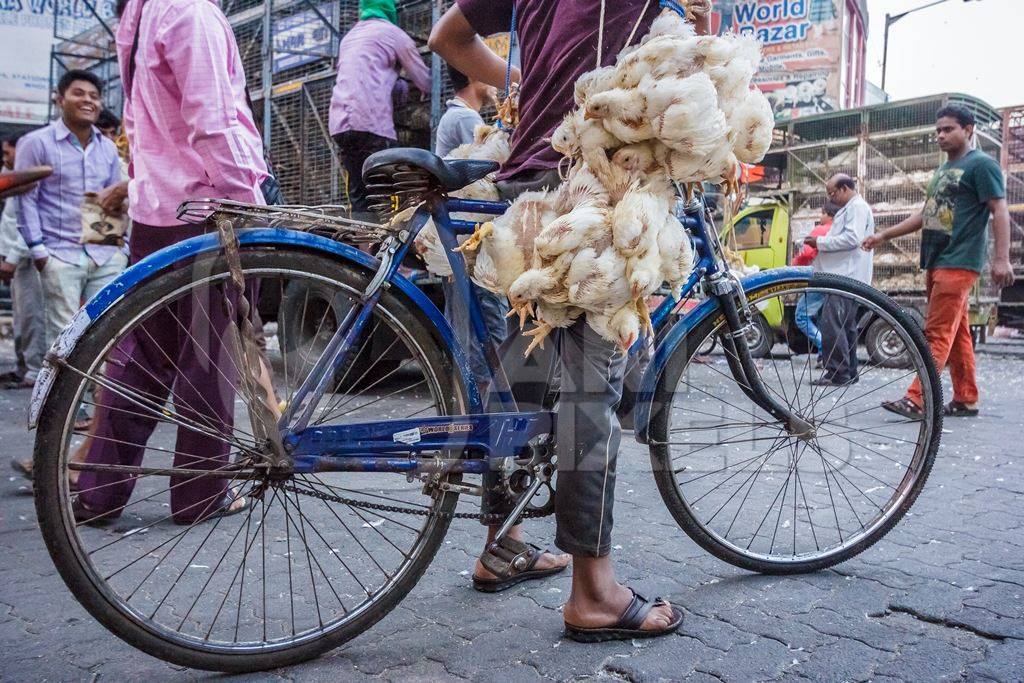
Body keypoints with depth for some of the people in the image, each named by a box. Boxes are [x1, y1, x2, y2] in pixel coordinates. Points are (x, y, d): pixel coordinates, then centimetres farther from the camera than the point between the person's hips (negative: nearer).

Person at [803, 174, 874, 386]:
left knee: (831, 323, -15)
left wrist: (820, 242, -14)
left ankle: (837, 374, -15)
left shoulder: (857, 207, -9)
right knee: (845, 325, 14)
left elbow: (852, 238, -21)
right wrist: (820, 243, 13)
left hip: (847, 277, -11)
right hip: (844, 276, 11)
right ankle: (848, 372, 20)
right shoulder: (849, 209, 24)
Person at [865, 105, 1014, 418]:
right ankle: (965, 400, 16)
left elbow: (1000, 211, -11)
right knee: (957, 333, 11)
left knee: (938, 333, -13)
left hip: (958, 263, -9)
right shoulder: (944, 170, 21)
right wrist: (884, 235, 20)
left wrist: (1001, 258, -21)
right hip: (936, 262, 9)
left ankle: (917, 401, -16)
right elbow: (927, 214, 25)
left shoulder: (981, 164, -5)